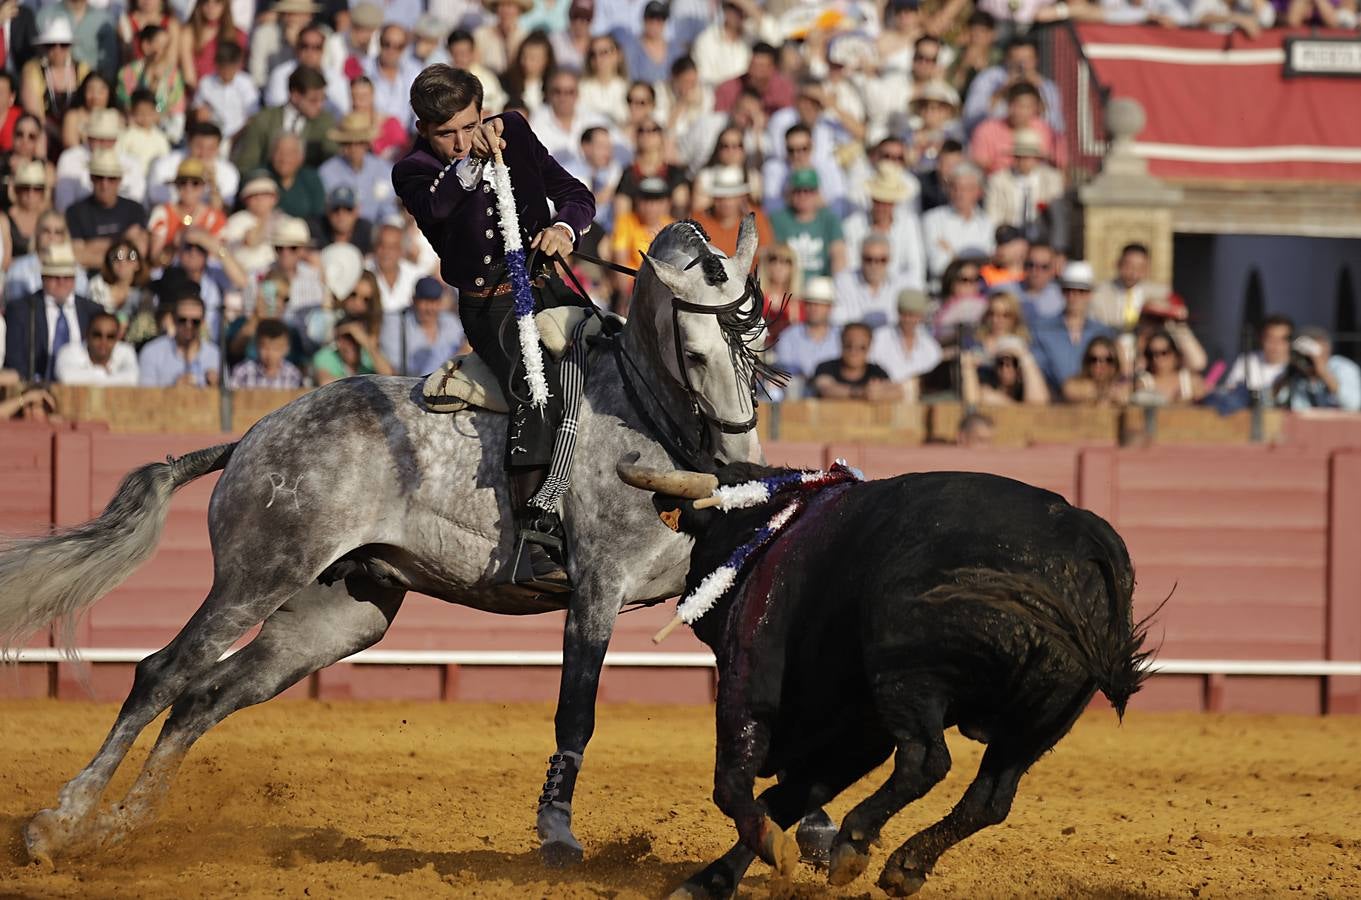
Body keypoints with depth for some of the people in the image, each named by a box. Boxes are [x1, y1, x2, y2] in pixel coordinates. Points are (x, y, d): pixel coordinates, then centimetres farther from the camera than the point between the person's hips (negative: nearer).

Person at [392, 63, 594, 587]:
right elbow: (436, 205, -26)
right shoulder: (413, 173, -3)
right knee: (535, 389, -29)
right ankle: (533, 534, -34)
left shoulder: (514, 134, 9)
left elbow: (576, 194, 12)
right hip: (489, 306, -5)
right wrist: (471, 162, -41)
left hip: (546, 288, 5)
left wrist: (563, 227, -9)